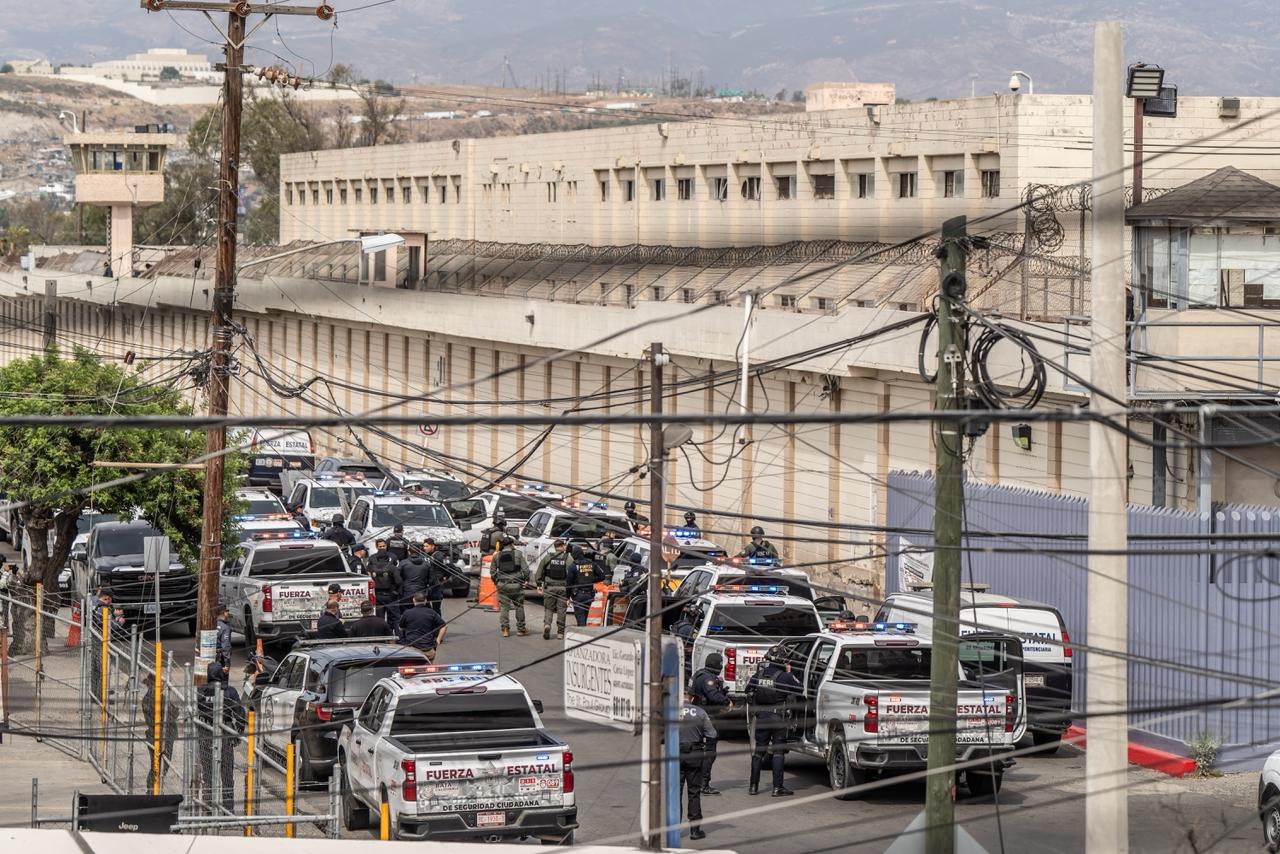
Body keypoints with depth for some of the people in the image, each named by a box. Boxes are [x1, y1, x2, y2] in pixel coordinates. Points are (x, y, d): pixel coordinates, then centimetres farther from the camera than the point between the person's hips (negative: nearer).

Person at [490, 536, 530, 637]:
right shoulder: (518, 554, -2)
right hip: (516, 584, -2)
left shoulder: (497, 556, 6)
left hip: (502, 584, 2)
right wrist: (526, 580, 4)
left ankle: (505, 629, -5)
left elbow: (493, 571, 10)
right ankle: (521, 629, 16)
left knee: (504, 607, 5)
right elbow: (525, 569, -6)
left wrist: (495, 581, 22)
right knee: (519, 607, 9)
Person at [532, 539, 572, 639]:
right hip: (563, 587, 0)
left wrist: (539, 584, 10)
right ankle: (560, 632, 9)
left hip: (550, 587, 0)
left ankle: (547, 625, -18)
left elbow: (539, 571, 3)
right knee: (561, 609, 7)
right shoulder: (568, 558, -2)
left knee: (548, 608, 7)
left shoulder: (547, 557, 1)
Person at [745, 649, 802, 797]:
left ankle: (753, 786, 13)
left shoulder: (758, 675, 0)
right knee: (778, 752, 2)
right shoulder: (785, 676, -13)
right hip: (779, 719, -4)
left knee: (758, 751, 12)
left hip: (761, 717, 4)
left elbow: (748, 691, 12)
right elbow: (799, 689, -1)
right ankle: (777, 787, 0)